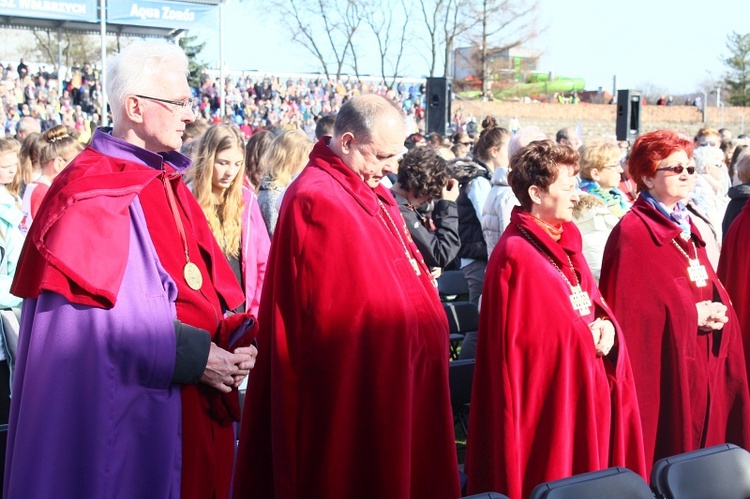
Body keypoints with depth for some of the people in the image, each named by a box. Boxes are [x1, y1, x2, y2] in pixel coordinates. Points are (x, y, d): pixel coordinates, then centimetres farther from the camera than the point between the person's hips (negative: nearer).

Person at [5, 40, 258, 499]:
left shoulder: (171, 186, 13)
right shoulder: (90, 193, -14)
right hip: (129, 412, -8)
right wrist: (191, 354, -21)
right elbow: (108, 315, -21)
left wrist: (234, 341, -5)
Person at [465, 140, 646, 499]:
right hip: (547, 397, -8)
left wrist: (605, 323, -4)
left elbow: (590, 299, 18)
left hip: (584, 389, 8)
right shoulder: (516, 254, -17)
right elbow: (519, 337, -18)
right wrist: (586, 334, -13)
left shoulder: (564, 241, 11)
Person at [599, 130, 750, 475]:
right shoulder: (632, 234, -12)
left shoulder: (686, 228, 14)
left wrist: (717, 310, -3)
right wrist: (691, 315, -16)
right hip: (660, 372, -8)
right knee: (662, 469, -2)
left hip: (702, 368, 8)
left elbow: (712, 292, 19)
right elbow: (626, 310, -16)